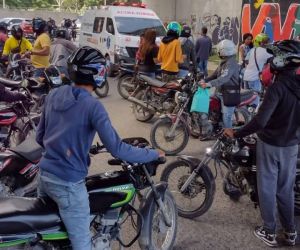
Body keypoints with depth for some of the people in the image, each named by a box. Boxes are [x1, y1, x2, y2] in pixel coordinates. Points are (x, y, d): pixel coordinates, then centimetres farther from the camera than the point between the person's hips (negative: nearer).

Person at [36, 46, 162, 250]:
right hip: (69, 183, -8)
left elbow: (40, 137, 10)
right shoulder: (92, 106, -19)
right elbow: (116, 148, -23)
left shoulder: (54, 95, 2)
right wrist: (153, 154, -11)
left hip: (44, 174, 8)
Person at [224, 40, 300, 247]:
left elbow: (260, 122, -31)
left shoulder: (278, 86, -25)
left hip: (270, 144, -6)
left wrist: (236, 133, -19)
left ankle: (269, 232, 22)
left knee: (268, 187, 9)